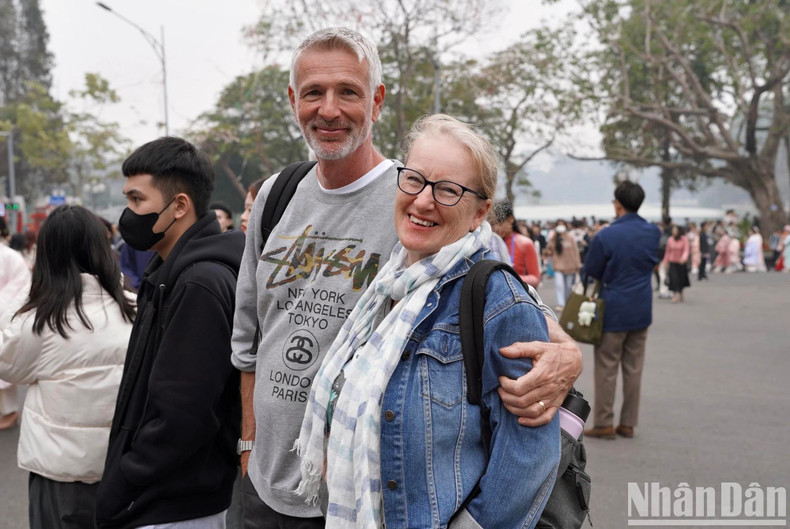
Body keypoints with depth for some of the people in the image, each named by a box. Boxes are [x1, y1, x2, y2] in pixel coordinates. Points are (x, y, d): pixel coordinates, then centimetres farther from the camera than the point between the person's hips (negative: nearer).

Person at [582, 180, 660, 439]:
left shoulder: (606, 236, -16)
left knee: (606, 369, 4)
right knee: (634, 369, 11)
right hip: (642, 309, 5)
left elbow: (590, 274, -8)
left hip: (613, 310, -5)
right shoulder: (654, 232, 0)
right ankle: (628, 423, 17)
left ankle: (603, 424, 9)